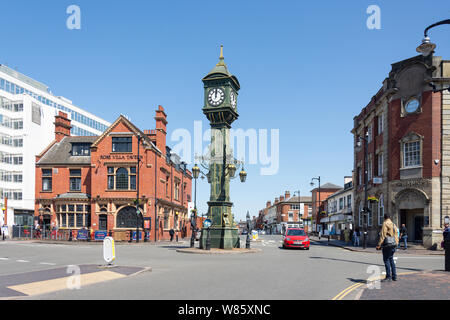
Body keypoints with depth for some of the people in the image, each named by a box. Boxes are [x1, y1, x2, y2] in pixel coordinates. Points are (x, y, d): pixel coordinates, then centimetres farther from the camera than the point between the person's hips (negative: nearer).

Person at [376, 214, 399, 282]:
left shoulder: (385, 224, -6)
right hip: (393, 244, 8)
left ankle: (388, 277, -6)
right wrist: (396, 244, 20)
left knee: (386, 260, -4)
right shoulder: (394, 225, 15)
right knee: (391, 260, 15)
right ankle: (394, 276, 17)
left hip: (387, 244, -8)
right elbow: (396, 235, 15)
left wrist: (379, 244, -12)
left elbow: (382, 235, -12)